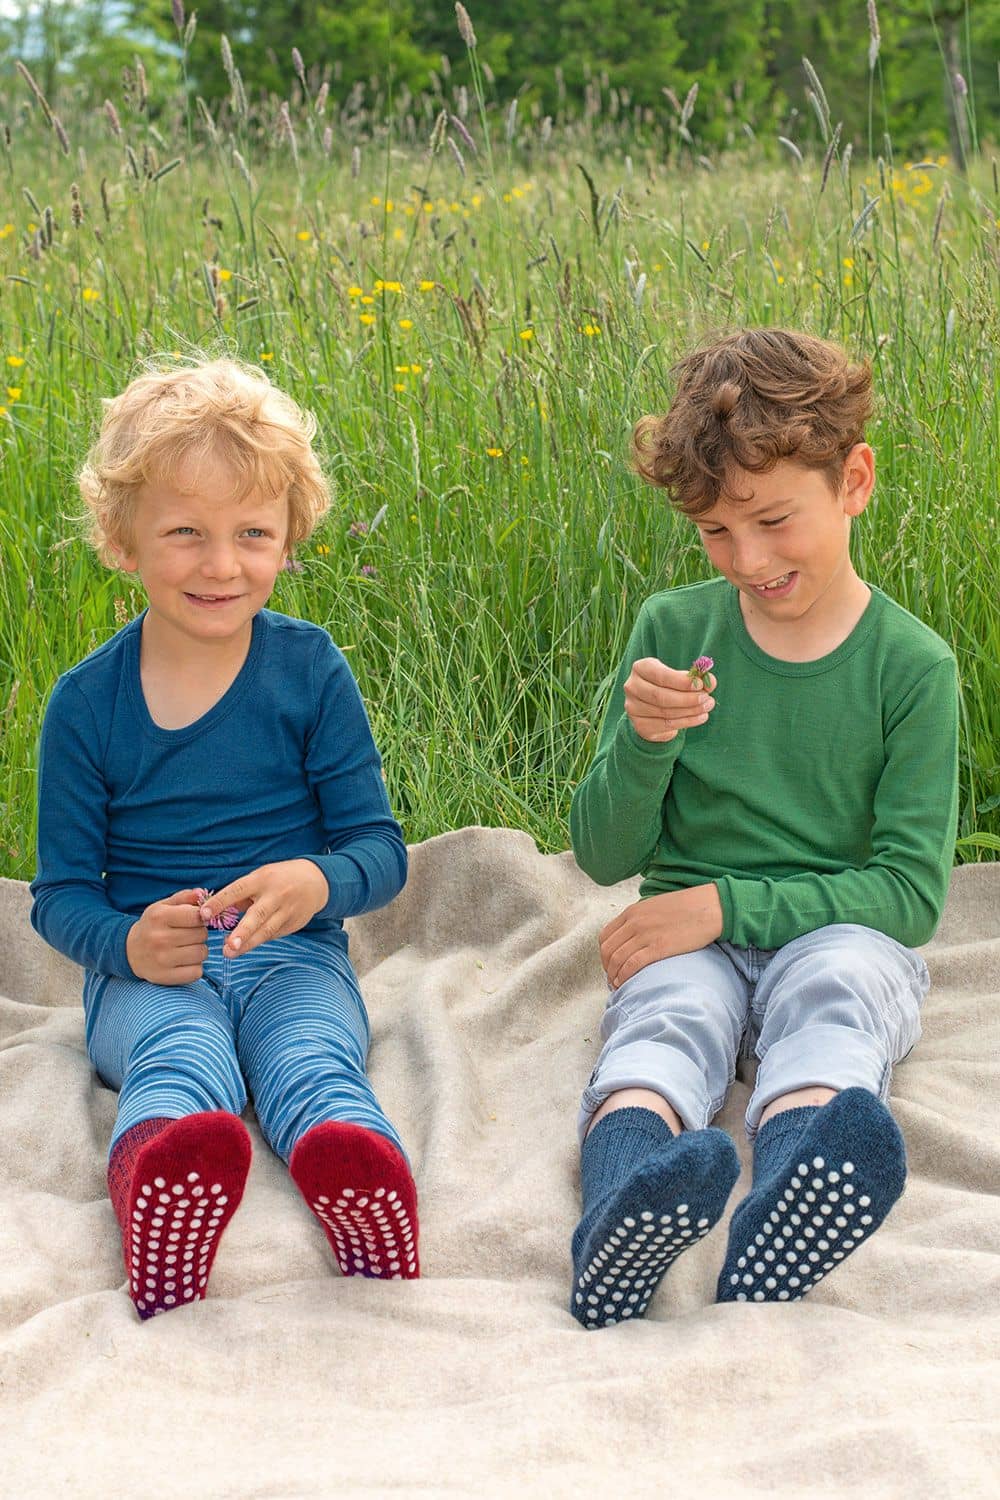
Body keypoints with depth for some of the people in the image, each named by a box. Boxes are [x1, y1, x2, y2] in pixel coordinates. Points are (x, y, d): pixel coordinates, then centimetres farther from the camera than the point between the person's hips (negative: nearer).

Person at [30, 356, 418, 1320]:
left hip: (292, 954, 1)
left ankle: (360, 1179, -66)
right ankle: (154, 1185, -68)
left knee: (313, 1061, -33)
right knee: (177, 1062, -35)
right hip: (147, 968, -1)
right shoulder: (86, 700, 3)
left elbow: (381, 849, 4)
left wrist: (318, 881, -21)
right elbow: (60, 891, 7)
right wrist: (127, 943, -17)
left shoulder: (310, 670, 3)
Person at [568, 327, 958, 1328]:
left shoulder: (911, 665, -1)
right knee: (666, 1014, -33)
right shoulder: (673, 629, 6)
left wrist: (727, 903, -14)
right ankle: (623, 1210, -67)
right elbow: (602, 857, 8)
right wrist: (642, 742, -14)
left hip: (838, 937, -1)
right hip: (698, 944, 2)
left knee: (835, 984, -36)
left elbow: (911, 892, -3)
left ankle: (776, 1245, -67)